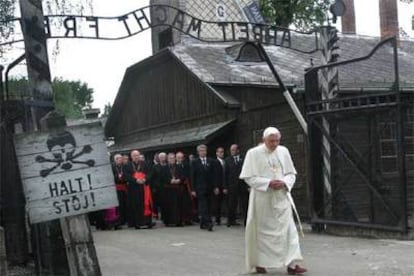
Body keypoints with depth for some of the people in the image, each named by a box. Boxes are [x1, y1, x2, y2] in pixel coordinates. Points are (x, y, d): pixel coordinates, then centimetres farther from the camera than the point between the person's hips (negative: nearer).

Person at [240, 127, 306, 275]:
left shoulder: (283, 151, 4)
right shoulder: (253, 153, -6)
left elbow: (291, 173, 9)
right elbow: (249, 177, -8)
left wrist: (284, 182, -12)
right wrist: (268, 183, -19)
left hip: (282, 198, 3)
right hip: (262, 199, -3)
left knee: (288, 229, -5)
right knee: (262, 231, 6)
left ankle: (292, 263, -3)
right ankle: (259, 263, 20)